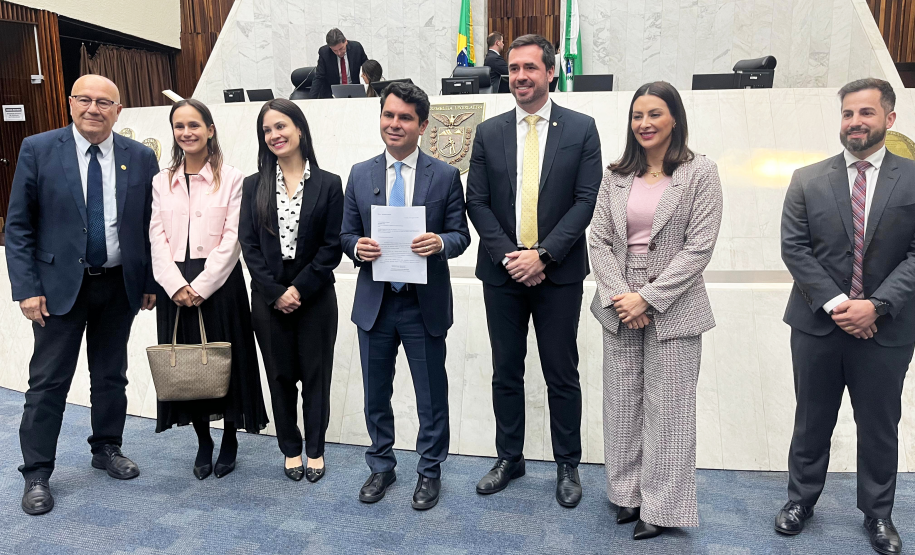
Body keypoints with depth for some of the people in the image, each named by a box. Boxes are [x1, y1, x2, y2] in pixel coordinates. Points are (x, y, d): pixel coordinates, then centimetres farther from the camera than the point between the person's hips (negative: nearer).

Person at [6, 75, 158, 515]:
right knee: (48, 381, 4)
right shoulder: (38, 150, -4)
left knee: (111, 376, 15)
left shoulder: (141, 158, 1)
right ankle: (36, 473, 18)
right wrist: (26, 288, -10)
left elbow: (150, 226, 5)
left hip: (120, 285, 2)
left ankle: (107, 449, 33)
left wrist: (150, 283, 3)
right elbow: (19, 226, -4)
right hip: (60, 284, -2)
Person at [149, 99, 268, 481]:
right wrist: (176, 285, -10)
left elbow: (232, 239, -8)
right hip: (176, 286, 4)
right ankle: (203, 442, 25)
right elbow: (157, 238, 4)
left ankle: (230, 439, 23)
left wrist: (201, 286, -14)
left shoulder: (231, 179, -1)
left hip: (219, 283, -3)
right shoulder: (162, 182, 10)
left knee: (225, 359, 3)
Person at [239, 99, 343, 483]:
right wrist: (275, 292, -10)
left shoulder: (328, 184, -1)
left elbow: (332, 246, -6)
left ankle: (315, 450, 24)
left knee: (316, 374, 7)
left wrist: (299, 288, -12)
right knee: (280, 375, 10)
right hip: (269, 297, 2)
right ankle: (291, 449, 27)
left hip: (315, 296, -2)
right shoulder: (255, 185, 5)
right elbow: (249, 244, 0)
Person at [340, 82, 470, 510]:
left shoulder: (445, 175, -2)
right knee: (375, 393, 16)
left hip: (425, 304, -2)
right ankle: (381, 466, 37)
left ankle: (429, 471, 32)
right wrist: (357, 247, -15)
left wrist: (441, 242, -23)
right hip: (374, 302, 3)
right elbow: (347, 234, 7)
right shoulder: (360, 174, 5)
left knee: (431, 395, 11)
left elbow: (461, 235, -1)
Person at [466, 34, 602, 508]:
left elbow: (587, 200, -6)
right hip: (502, 271, 2)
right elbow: (477, 202, 2)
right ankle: (509, 458, 28)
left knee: (562, 375, 7)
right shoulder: (489, 132, 6)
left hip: (558, 272, -2)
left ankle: (567, 465, 24)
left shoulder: (581, 128, 0)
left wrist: (542, 254, -15)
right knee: (506, 372, 12)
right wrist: (508, 256, -10)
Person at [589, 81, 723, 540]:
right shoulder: (616, 176, 8)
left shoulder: (700, 172, -3)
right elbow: (599, 240, 4)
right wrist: (620, 296, -10)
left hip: (672, 308, -3)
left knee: (667, 407, 4)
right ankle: (627, 493, 26)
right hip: (620, 306, 4)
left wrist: (648, 297, -14)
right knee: (621, 402, 10)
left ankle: (662, 506, 19)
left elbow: (699, 247, -9)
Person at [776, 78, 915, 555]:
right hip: (817, 324, 0)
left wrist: (876, 306, -17)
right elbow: (794, 249, -5)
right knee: (811, 421, 14)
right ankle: (800, 498, 32)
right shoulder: (807, 180, 1)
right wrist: (834, 303, -15)